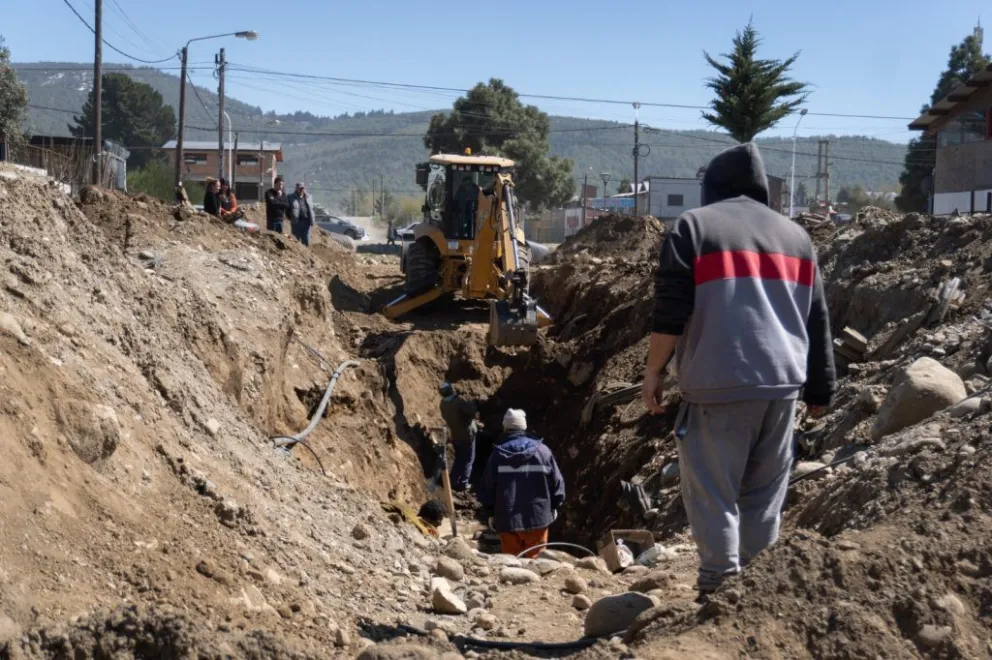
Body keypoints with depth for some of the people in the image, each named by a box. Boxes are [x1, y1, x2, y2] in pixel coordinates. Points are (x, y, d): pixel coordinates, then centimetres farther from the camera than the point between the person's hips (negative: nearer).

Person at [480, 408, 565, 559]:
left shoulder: (497, 454, -5)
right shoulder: (542, 450, -3)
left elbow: (489, 486, -2)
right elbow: (557, 481, 1)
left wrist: (491, 512, 11)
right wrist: (555, 506, 15)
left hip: (507, 519, 0)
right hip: (537, 516, 1)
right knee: (535, 559, 10)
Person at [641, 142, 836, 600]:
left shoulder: (694, 226, 2)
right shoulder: (795, 235, 18)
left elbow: (670, 312, -7)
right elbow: (817, 322, 18)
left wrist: (654, 370, 2)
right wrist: (819, 388, 22)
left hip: (719, 383, -5)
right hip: (782, 382, 5)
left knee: (712, 492, -1)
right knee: (765, 494, 13)